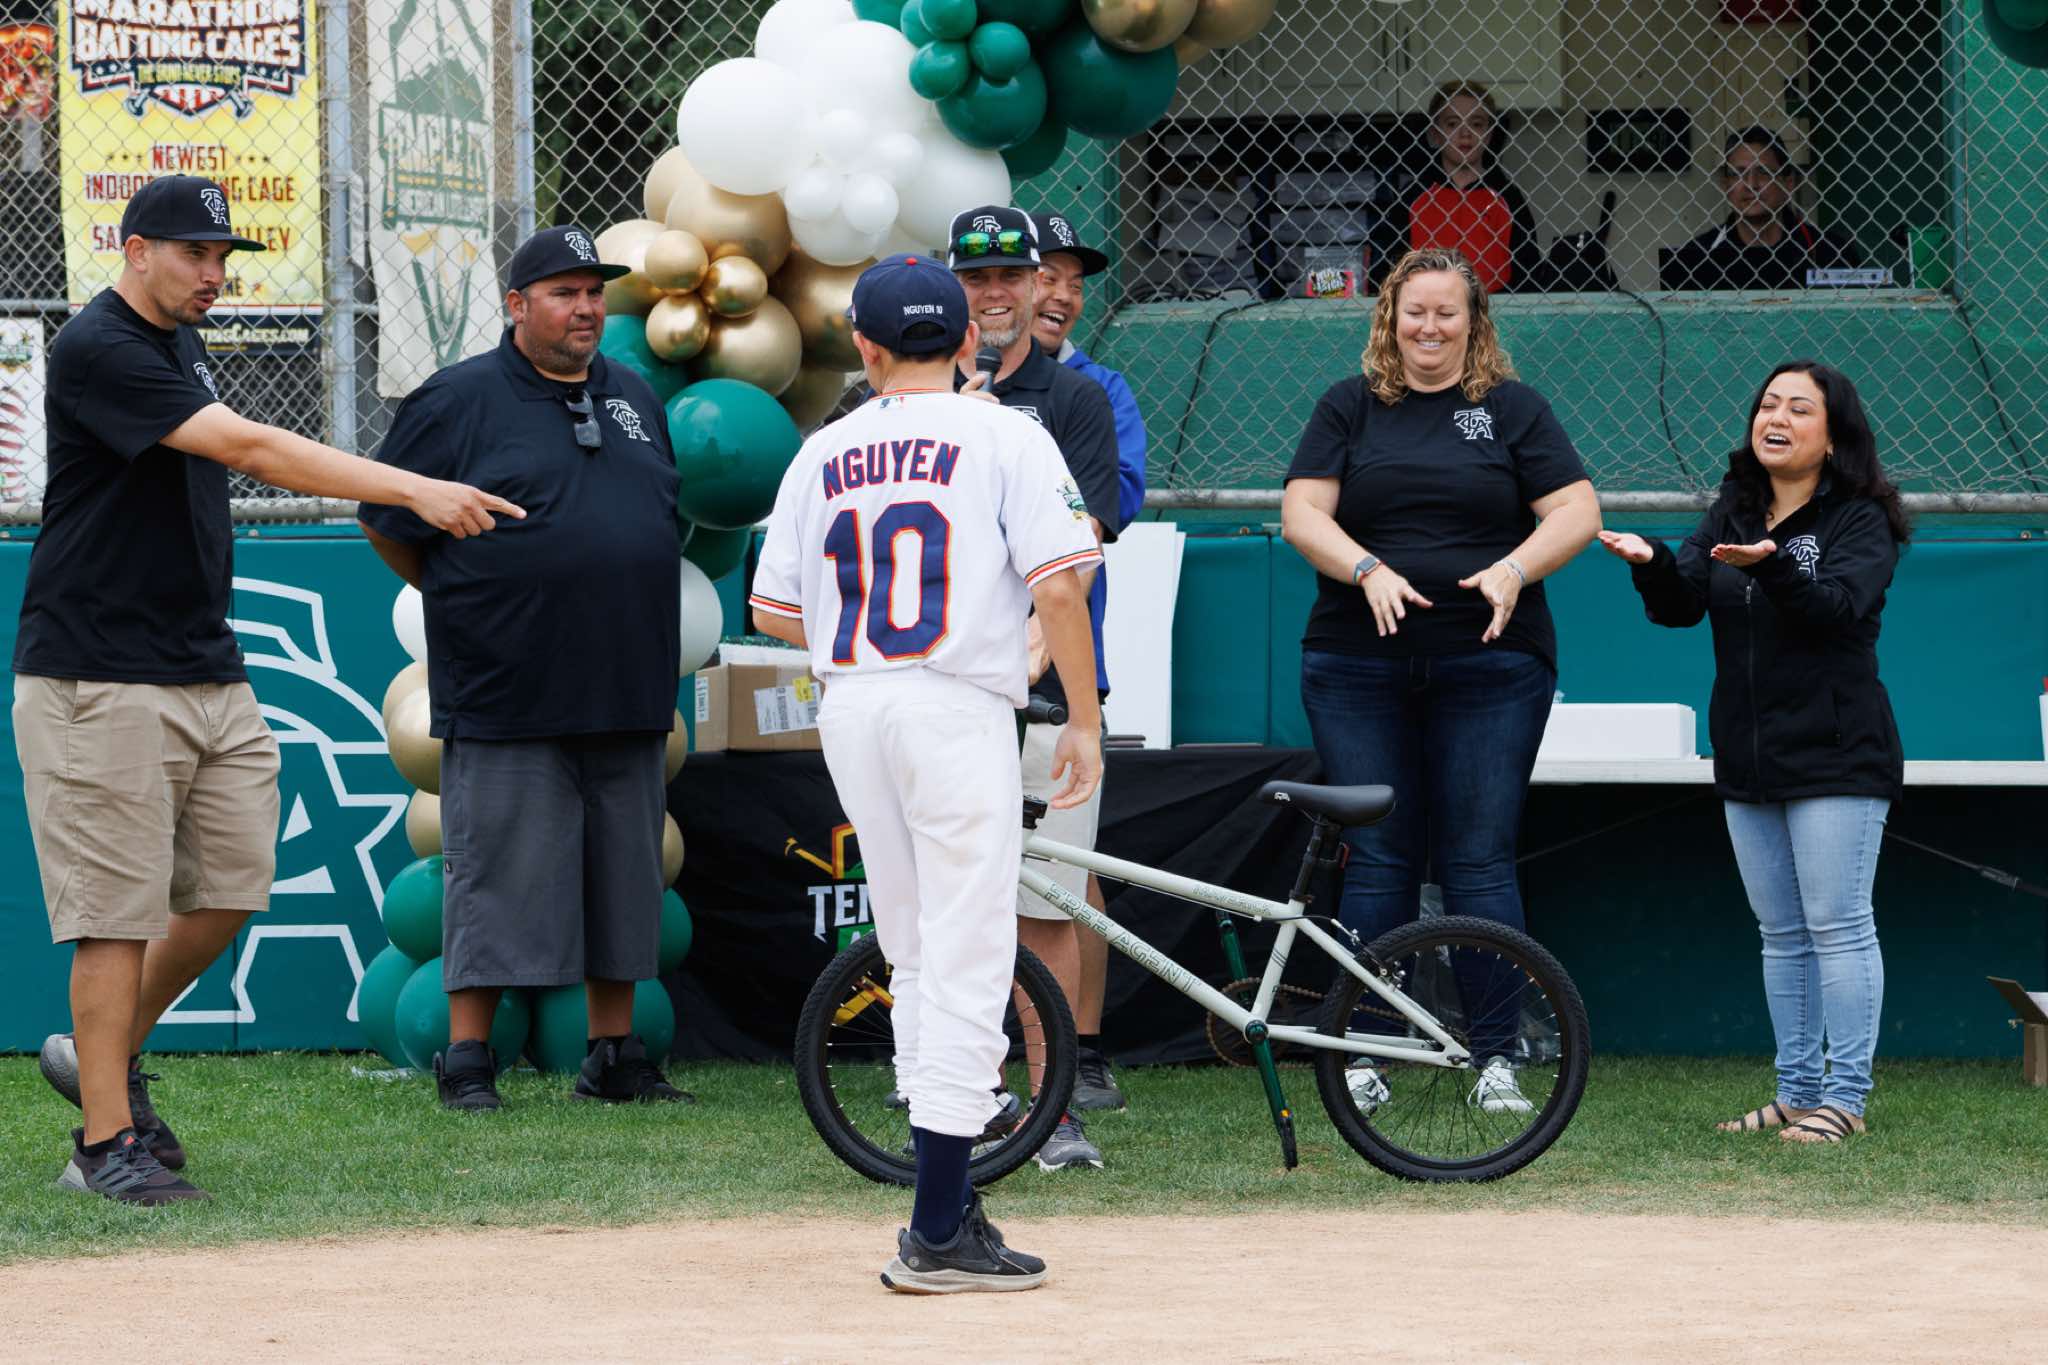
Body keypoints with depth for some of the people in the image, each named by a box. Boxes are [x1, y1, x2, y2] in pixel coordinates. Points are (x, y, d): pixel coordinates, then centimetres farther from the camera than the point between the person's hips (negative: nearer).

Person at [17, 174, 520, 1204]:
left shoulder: (181, 346, 15)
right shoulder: (96, 350, -16)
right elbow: (249, 448, -25)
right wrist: (415, 491, -30)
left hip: (209, 674, 9)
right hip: (103, 683, -9)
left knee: (229, 889, 7)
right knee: (119, 907, -6)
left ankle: (108, 1057, 26)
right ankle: (107, 1137, 0)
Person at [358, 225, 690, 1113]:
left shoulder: (635, 400, 15)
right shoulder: (458, 401, -4)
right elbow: (385, 518, 1)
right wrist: (459, 601, 5)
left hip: (626, 700, 6)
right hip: (507, 702, -6)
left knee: (622, 880, 9)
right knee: (496, 881, -5)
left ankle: (614, 1056, 17)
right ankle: (467, 1063, 0)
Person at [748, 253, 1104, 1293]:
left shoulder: (824, 454, 11)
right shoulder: (1006, 437, -1)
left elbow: (772, 610, 12)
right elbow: (1058, 585, -10)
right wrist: (1085, 720, -2)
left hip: (849, 705, 5)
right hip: (958, 709, -5)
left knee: (916, 955, 16)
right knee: (965, 960, -5)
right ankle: (939, 1234, -10)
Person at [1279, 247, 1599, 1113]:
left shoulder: (1513, 409, 9)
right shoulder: (1349, 408, 11)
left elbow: (1576, 512, 3)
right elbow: (1302, 513, 2)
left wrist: (1515, 569, -15)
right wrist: (1368, 570, -15)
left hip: (1490, 664, -1)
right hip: (1359, 669, 1)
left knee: (1480, 860, -4)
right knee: (1377, 859, 0)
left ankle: (1496, 1060, -2)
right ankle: (1364, 1054, 3)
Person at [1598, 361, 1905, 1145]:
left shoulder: (1860, 521, -6)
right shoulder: (1732, 514, 12)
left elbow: (1838, 605, -23)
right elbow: (1681, 605, 3)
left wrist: (1772, 566, -40)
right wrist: (1653, 566, -18)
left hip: (1834, 755, -7)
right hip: (1749, 758, 7)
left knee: (1838, 928, -6)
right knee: (1781, 933, 10)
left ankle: (1845, 1097, -4)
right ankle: (1797, 1093, 16)